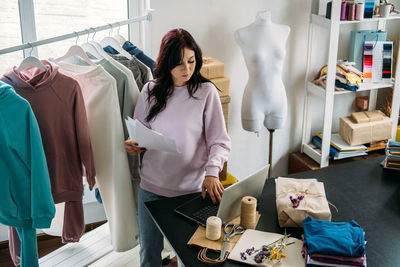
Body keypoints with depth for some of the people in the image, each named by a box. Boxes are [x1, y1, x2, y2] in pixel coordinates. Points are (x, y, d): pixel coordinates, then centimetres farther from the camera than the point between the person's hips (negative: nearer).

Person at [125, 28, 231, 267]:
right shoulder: (150, 91, 0)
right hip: (152, 186, 2)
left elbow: (220, 142, -8)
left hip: (192, 188, -2)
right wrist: (133, 145, -13)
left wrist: (211, 171, -25)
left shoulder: (206, 92, -7)